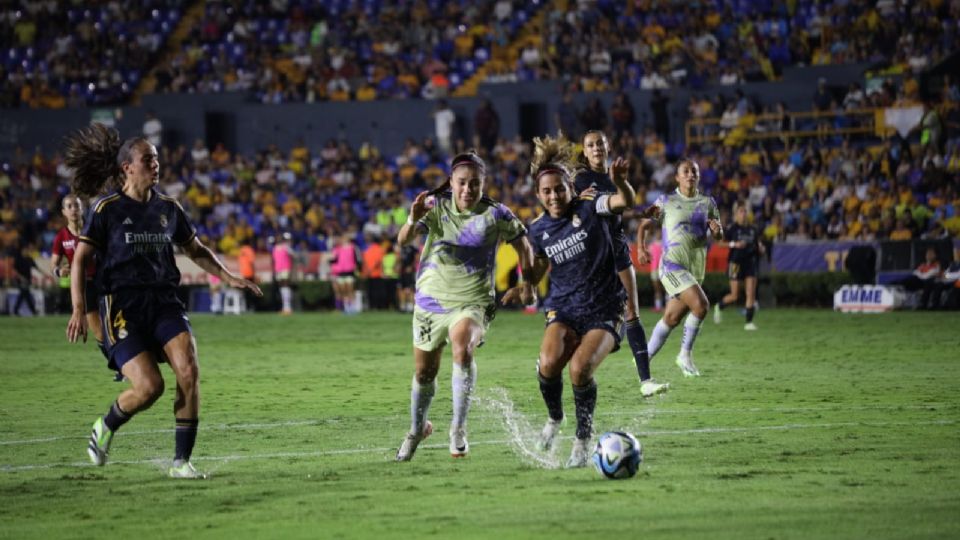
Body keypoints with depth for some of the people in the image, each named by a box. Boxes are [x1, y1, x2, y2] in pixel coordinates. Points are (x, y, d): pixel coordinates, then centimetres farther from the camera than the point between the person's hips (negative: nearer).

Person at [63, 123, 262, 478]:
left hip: (164, 302, 4)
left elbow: (195, 250, 25)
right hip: (122, 306, -4)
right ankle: (105, 428, 17)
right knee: (149, 387, -16)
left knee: (189, 372, -18)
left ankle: (181, 461, -8)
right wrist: (79, 309, -12)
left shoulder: (168, 208, 11)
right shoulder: (107, 209, -3)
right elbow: (80, 260, -2)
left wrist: (227, 277, 12)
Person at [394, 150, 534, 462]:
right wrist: (413, 220, -39)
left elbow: (522, 243, 8)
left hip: (472, 302, -3)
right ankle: (417, 429, 42)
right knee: (424, 372, 14)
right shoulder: (437, 206, -6)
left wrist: (528, 284, 6)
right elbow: (403, 241, -19)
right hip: (431, 299, 3)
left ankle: (458, 427, -23)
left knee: (462, 349, -33)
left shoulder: (495, 215, -9)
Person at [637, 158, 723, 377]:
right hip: (672, 263, -5)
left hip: (696, 268, 5)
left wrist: (717, 229, -7)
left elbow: (718, 235, 17)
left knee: (671, 318, 7)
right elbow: (644, 225, 9)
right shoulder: (665, 201, 3)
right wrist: (641, 248, -8)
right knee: (701, 305, -23)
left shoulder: (707, 203, 14)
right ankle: (685, 355, -8)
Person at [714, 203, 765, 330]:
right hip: (736, 263, -4)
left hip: (750, 262, 4)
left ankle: (749, 322, -4)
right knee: (734, 296, -1)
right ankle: (719, 307, 29)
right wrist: (734, 244, -20)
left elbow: (758, 243, 21)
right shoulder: (733, 229, -5)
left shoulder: (753, 230, 9)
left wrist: (760, 248, -1)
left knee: (751, 294, -6)